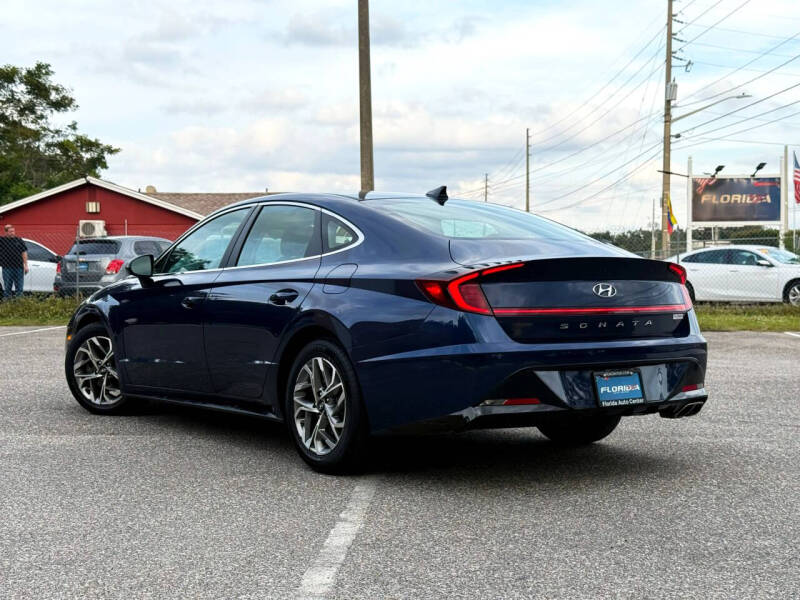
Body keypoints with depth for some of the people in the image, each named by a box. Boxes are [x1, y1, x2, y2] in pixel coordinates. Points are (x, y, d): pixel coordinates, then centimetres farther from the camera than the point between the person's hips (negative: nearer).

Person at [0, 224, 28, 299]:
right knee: (7, 287, 3)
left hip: (19, 267, 2)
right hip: (7, 267, -2)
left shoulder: (19, 240, 6)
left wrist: (26, 265, 4)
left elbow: (24, 252, 8)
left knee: (19, 287, 6)